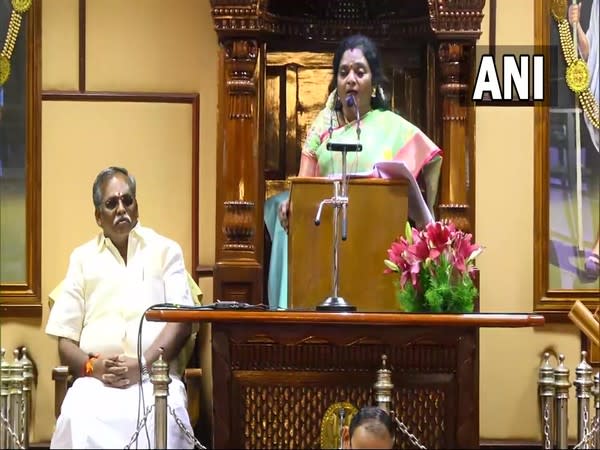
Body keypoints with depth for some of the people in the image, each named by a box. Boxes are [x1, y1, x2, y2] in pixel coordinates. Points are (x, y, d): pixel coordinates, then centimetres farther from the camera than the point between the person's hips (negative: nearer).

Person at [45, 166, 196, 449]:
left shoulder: (165, 251, 17)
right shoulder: (82, 258, 21)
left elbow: (181, 321, 4)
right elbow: (65, 341, 14)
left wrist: (143, 364, -13)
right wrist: (93, 366, -9)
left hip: (154, 376, -1)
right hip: (95, 380, 1)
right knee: (79, 421, -35)